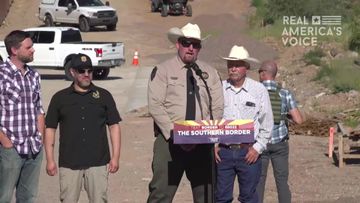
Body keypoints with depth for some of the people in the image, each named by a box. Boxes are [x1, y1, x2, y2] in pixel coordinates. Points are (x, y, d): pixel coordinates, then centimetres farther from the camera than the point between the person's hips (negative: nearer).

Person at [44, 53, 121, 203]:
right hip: (68, 164, 0)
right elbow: (50, 129, 8)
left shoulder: (104, 96, 8)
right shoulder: (60, 98, 7)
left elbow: (114, 126, 8)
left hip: (98, 163, 0)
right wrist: (50, 160, 1)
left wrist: (115, 157, 1)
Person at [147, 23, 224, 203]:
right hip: (169, 140, -3)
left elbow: (217, 108, 8)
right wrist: (174, 134, -16)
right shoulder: (162, 71, 3)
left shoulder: (210, 73, 13)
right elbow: (155, 106, -6)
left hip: (202, 142, 3)